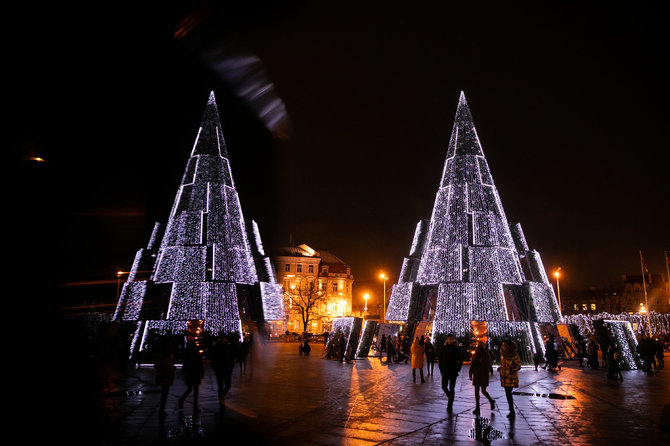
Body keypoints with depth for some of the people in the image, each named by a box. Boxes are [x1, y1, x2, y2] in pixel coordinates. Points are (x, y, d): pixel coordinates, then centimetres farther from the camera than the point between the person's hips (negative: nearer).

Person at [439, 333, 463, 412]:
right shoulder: (443, 348, 3)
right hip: (445, 371, 2)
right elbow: (439, 359, 8)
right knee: (444, 387, 3)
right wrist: (441, 369, 2)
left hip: (453, 371, -2)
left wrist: (458, 369, -3)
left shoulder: (457, 348, -2)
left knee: (451, 388, 0)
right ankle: (450, 398, 30)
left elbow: (460, 360, 3)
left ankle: (450, 405, 8)